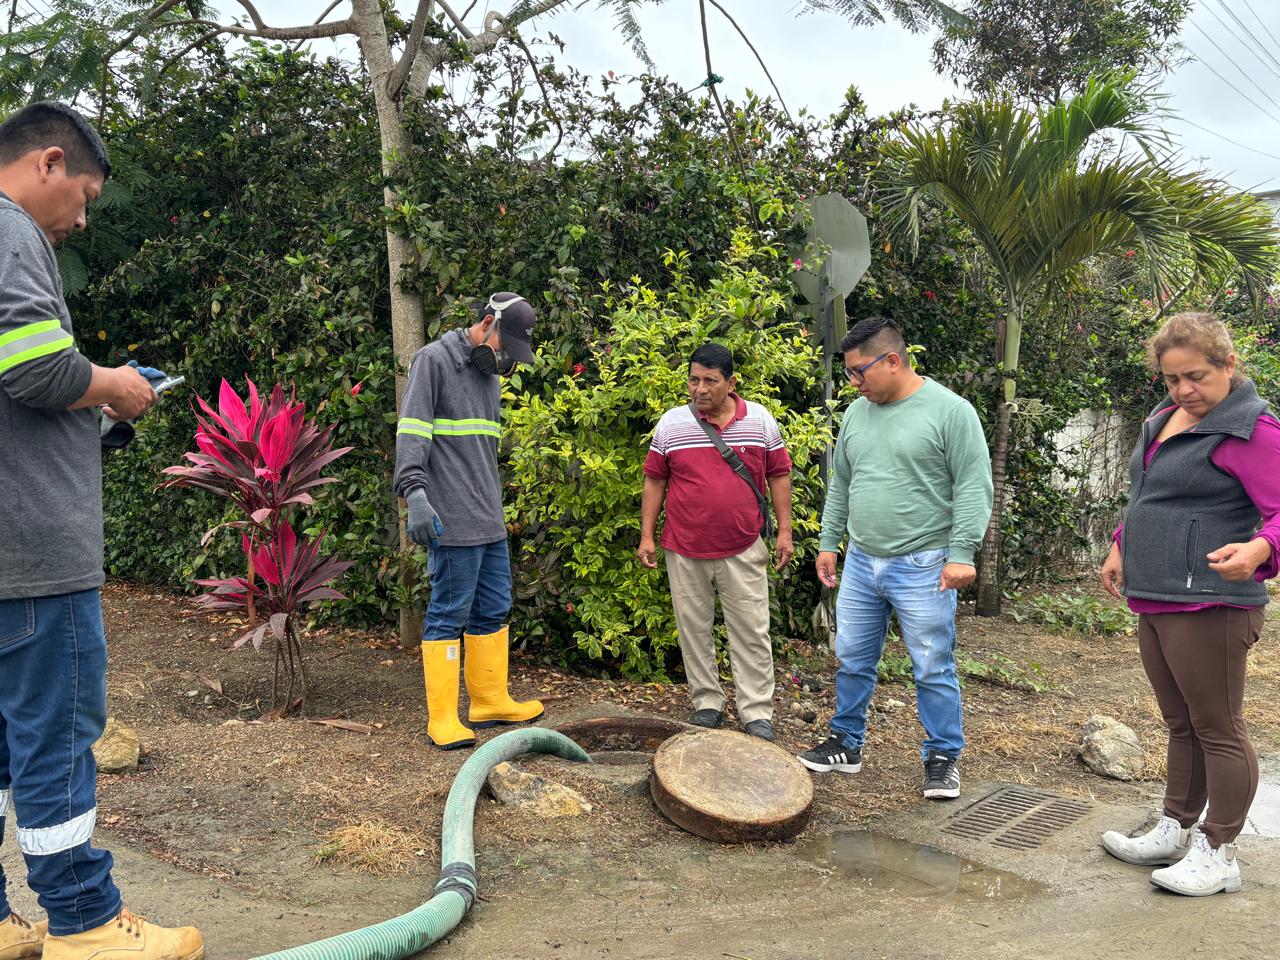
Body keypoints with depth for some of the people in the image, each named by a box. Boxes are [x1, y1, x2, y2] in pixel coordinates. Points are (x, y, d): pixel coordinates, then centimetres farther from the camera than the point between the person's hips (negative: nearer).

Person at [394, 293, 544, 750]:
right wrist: (415, 492, -27)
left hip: (489, 521, 9)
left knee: (493, 610, 13)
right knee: (449, 614, -4)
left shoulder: (491, 373, 20)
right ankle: (442, 720, 4)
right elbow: (412, 432, -16)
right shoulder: (434, 360, -7)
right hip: (452, 521, -9)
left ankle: (491, 701, 25)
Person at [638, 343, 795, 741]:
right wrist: (647, 536, 2)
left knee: (751, 633, 3)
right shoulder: (671, 423, 1)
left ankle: (757, 713, 13)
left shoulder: (760, 420, 1)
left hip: (743, 551, 0)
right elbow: (654, 481, 5)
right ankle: (707, 703, 24)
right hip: (685, 551, 1)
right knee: (694, 630, 9)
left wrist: (784, 531, 1)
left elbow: (778, 476, 6)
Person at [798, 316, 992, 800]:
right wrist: (828, 542, 15)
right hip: (861, 564, 6)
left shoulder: (951, 411, -9)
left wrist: (961, 551, -16)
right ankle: (846, 744, 29)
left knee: (933, 670, 3)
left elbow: (973, 487, -11)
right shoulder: (856, 413, 9)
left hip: (923, 568, -6)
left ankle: (943, 758, 19)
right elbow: (840, 485, 16)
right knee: (852, 661, 13)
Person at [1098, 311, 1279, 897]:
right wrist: (1122, 547, 26)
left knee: (1218, 731, 2)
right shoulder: (1166, 417, 15)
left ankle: (1218, 856, 14)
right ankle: (1175, 832, 30)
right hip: (1155, 602, 9)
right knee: (1181, 726, 18)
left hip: (1208, 606, -9)